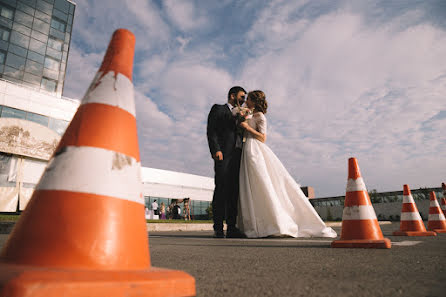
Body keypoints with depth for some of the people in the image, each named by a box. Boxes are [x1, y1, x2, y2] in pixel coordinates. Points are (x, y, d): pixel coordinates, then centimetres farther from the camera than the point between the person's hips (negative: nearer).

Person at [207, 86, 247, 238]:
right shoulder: (218, 109, 10)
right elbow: (211, 130, -3)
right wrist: (216, 149, -15)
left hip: (237, 155, 7)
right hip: (224, 154, -6)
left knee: (234, 192, 3)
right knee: (221, 190, -8)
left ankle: (231, 228, 6)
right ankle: (218, 228, -4)